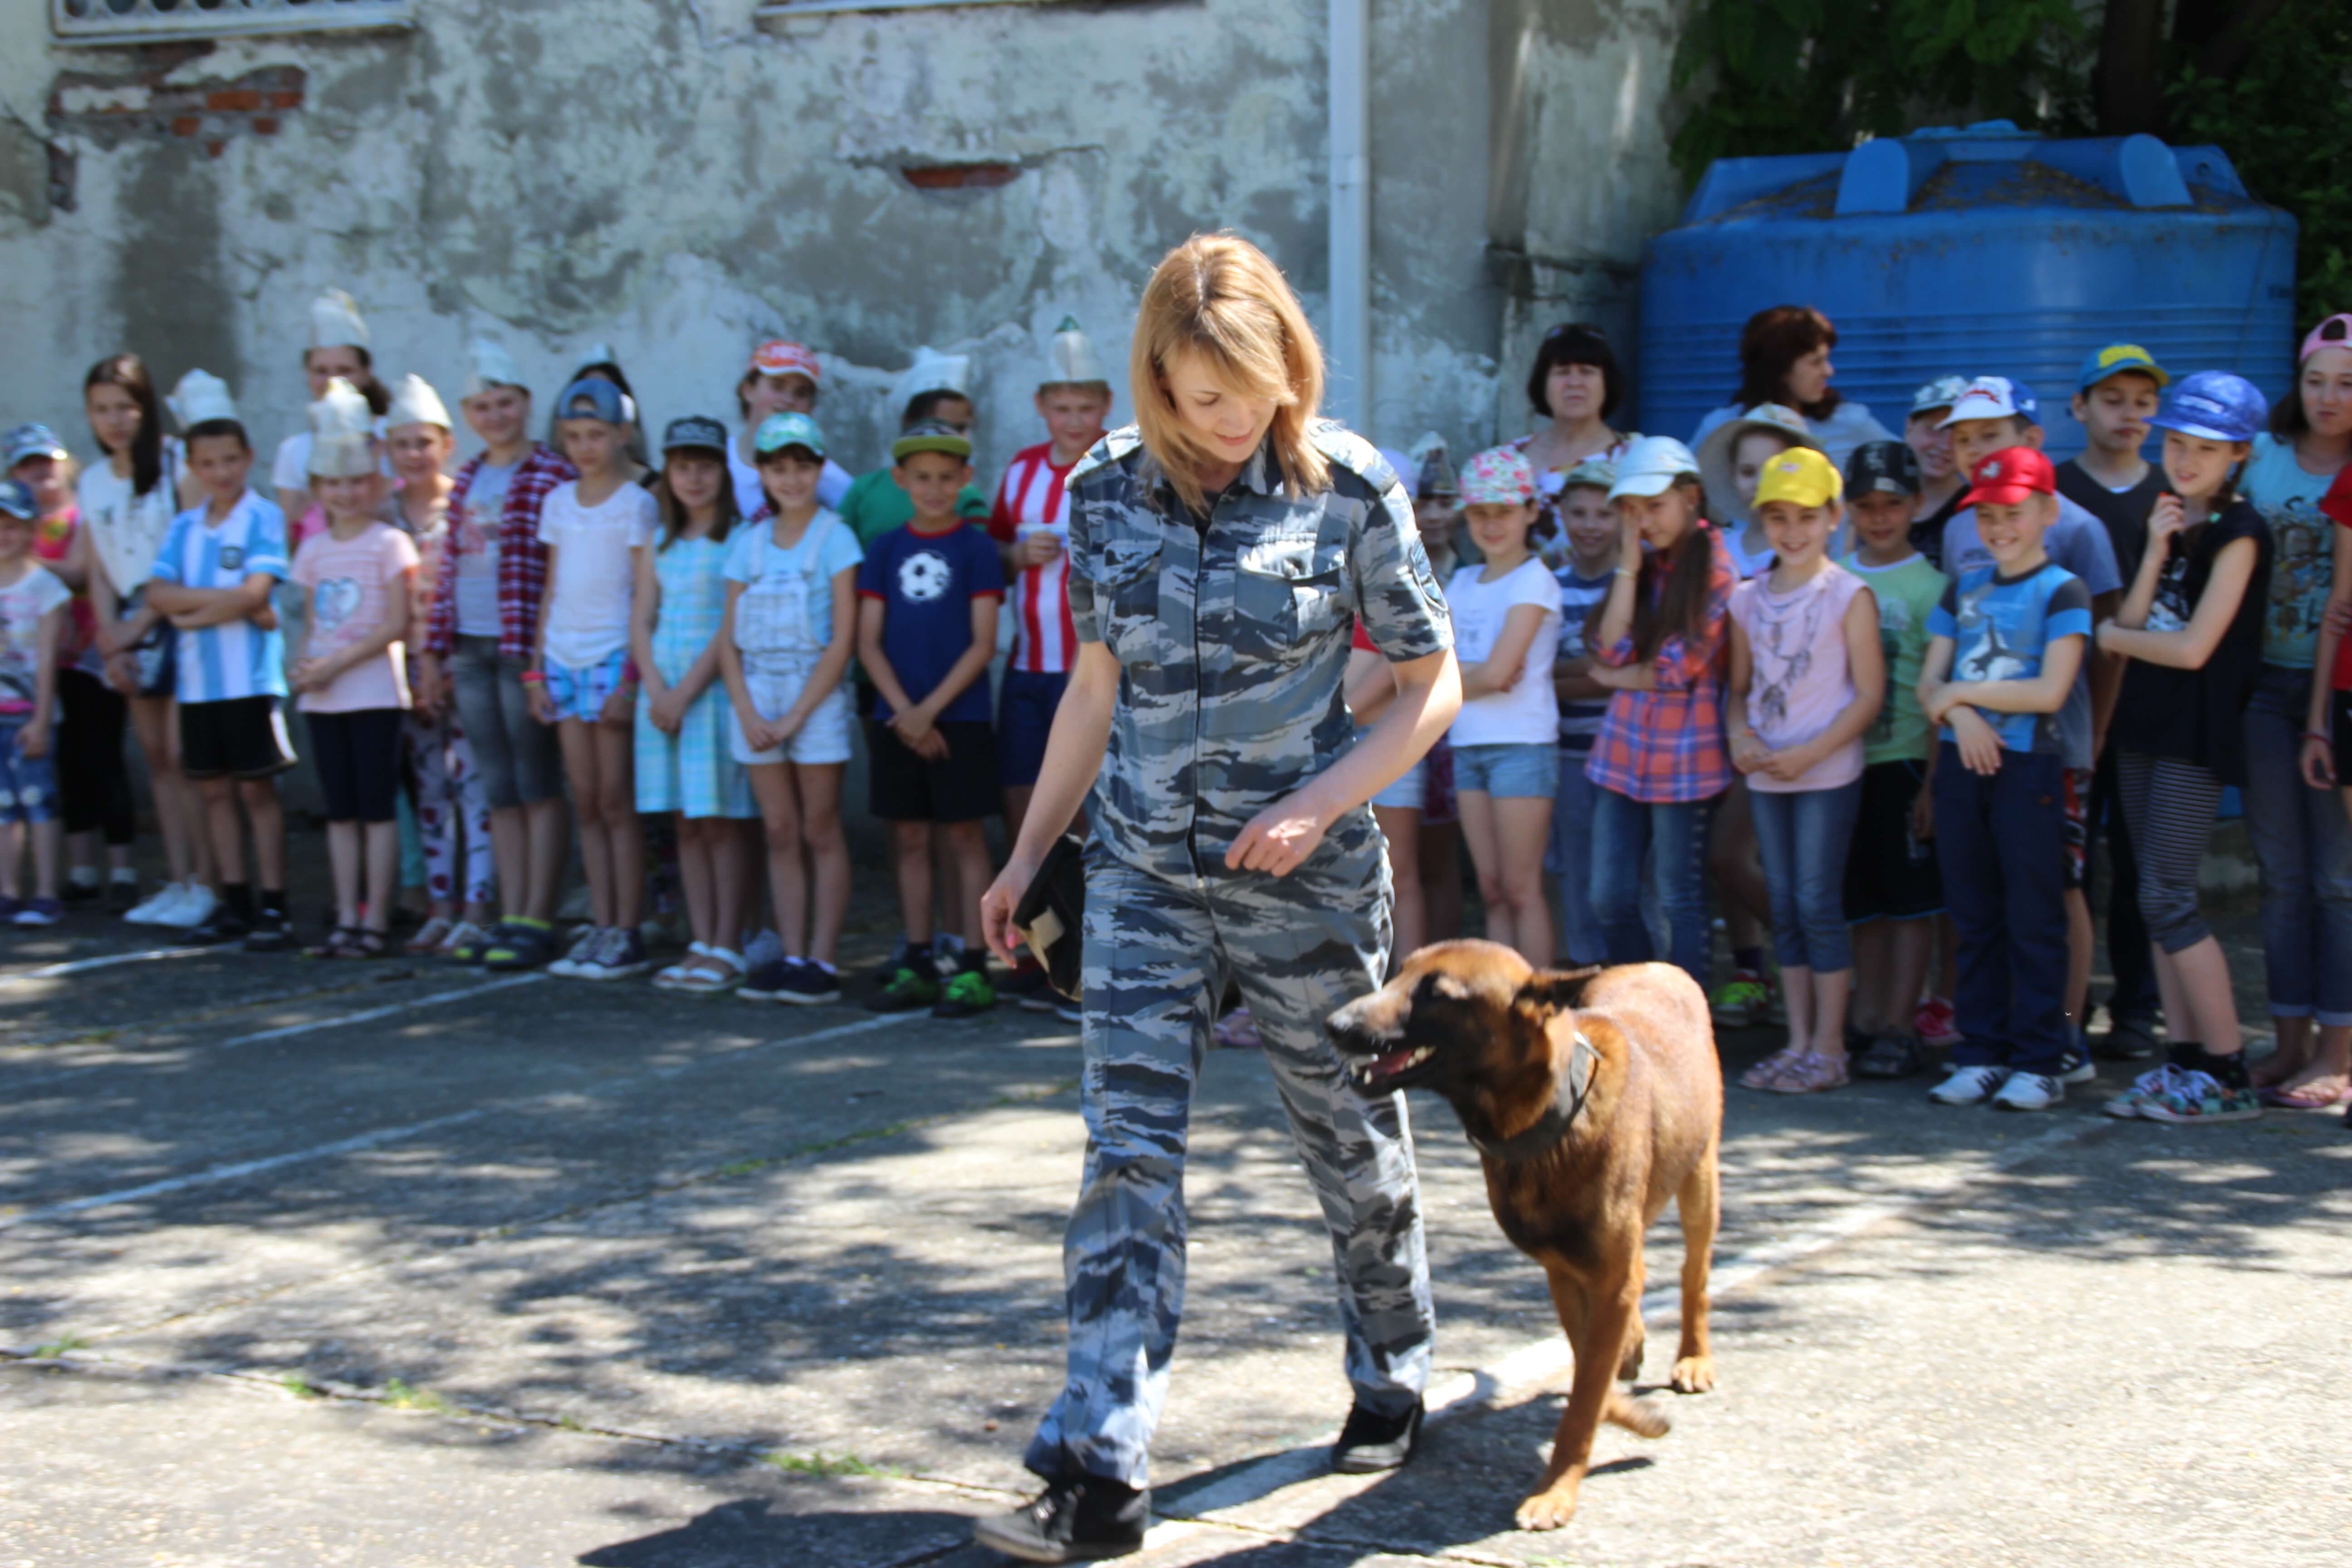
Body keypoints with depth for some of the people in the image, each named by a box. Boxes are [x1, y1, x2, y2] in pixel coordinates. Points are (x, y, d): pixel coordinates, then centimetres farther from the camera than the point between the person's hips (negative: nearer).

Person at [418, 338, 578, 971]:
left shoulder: (554, 477, -7)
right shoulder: (467, 480, 14)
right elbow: (450, 569, 15)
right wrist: (435, 650, 12)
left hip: (525, 650, -6)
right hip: (470, 651, 6)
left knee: (538, 787, 0)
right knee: (500, 792, 10)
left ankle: (537, 921, 4)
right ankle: (510, 918, 15)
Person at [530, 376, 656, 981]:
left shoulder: (636, 505, -4)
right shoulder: (559, 502, 13)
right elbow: (552, 590, 17)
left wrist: (631, 680, -13)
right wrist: (537, 666, 11)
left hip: (613, 660, -6)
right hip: (563, 659, 6)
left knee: (617, 802, -4)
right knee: (586, 803, 6)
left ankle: (628, 934, 0)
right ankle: (600, 927, 10)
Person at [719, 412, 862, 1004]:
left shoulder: (834, 538, -4)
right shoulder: (749, 542, 9)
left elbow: (842, 639, -9)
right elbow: (729, 638, 8)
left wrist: (796, 715, -13)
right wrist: (747, 712, -6)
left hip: (816, 694, -4)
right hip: (756, 695, 4)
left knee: (821, 833, 0)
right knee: (780, 834, 6)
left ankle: (823, 962, 2)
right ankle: (792, 957, 10)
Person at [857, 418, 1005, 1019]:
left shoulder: (976, 548, -2)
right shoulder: (885, 551, 8)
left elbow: (983, 644, -7)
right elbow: (868, 642, 4)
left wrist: (930, 709, -13)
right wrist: (902, 711, -8)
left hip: (959, 717, -4)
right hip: (896, 720, 4)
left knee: (963, 836, -1)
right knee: (909, 840, 8)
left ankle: (973, 970, 2)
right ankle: (917, 966, 15)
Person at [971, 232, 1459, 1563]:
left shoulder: (1348, 487, -9)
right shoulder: (1107, 493, 0)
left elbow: (1434, 684, -3)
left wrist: (1320, 803, -16)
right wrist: (1030, 854, 13)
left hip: (1305, 876, -2)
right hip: (1145, 871, 2)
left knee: (1353, 1141, 12)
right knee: (1129, 1156, -6)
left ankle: (1394, 1380, 37)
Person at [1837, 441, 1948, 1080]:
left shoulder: (1930, 585, -3)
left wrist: (1932, 781, -11)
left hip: (1905, 758, -4)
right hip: (1845, 758, 5)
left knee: (1910, 899, 0)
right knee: (1862, 900, 10)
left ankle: (1901, 1028, 4)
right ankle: (1866, 1020, 18)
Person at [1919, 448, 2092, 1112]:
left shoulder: (2063, 591, -3)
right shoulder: (1964, 589, 14)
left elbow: (2050, 691, -14)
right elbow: (1929, 684, 9)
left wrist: (1961, 690, -8)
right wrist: (1958, 714, -13)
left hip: (2029, 765, -5)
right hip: (1962, 761, 5)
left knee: (2033, 917, -2)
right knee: (1974, 916, 9)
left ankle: (2040, 1062, 3)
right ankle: (1981, 1053, 15)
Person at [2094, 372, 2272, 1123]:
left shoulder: (2237, 532, -10)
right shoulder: (2168, 520, 13)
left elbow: (2193, 649, -16)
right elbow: (2134, 621, 4)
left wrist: (2107, 637, -1)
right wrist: (2154, 552, -9)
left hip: (2199, 734, -8)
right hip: (2145, 724, 8)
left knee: (2167, 900, -10)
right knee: (2159, 900, 8)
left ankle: (2230, 1074, -4)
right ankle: (2185, 1061, 13)